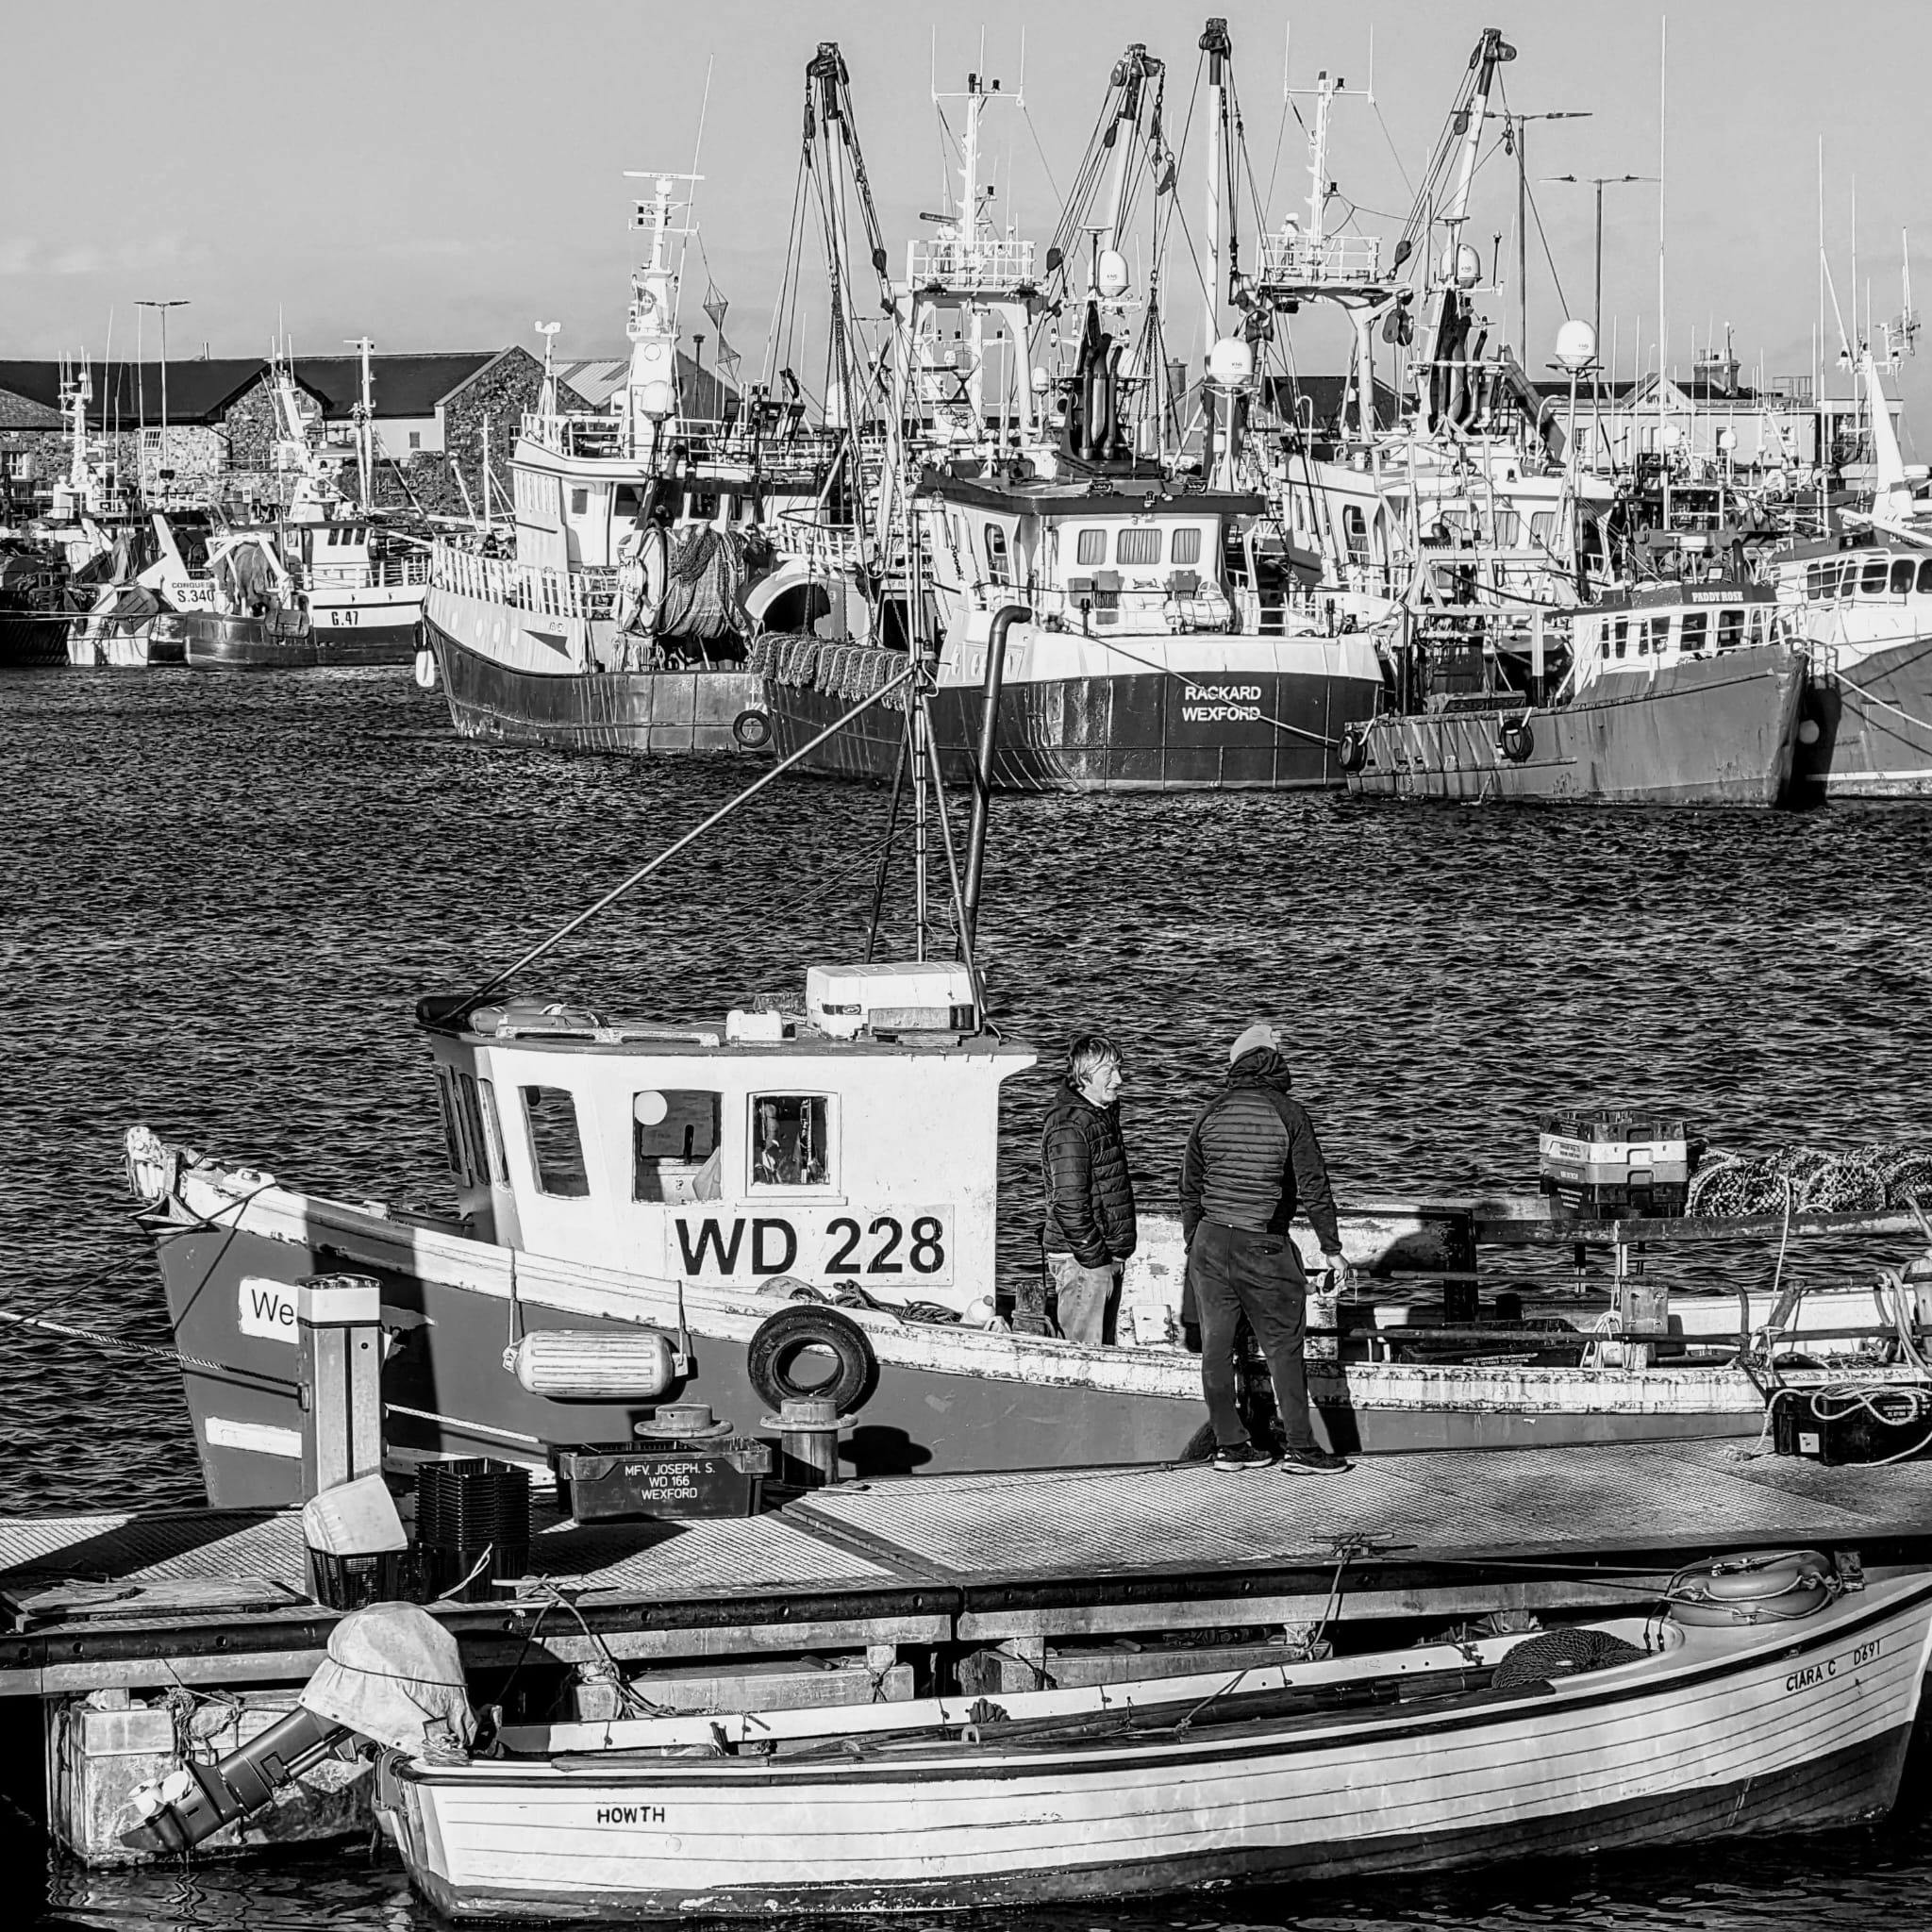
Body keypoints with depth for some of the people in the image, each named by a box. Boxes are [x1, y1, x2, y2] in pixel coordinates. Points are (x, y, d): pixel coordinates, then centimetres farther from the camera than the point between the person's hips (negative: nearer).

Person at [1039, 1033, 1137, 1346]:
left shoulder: (1105, 1115, 14)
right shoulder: (1068, 1126, -17)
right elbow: (1068, 1203, -22)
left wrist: (1116, 1253, 17)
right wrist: (1094, 1258, -18)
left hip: (1108, 1257, 10)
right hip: (1081, 1260, -10)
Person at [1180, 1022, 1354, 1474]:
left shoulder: (1213, 1113, 4)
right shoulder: (1289, 1114, -8)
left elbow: (1190, 1187, 11)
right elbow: (1313, 1187, -8)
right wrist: (1332, 1249, 0)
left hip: (1211, 1241, 4)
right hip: (1265, 1248, -4)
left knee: (1216, 1347, 8)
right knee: (1283, 1348, 3)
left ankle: (1229, 1443, 11)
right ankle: (1299, 1446, 3)